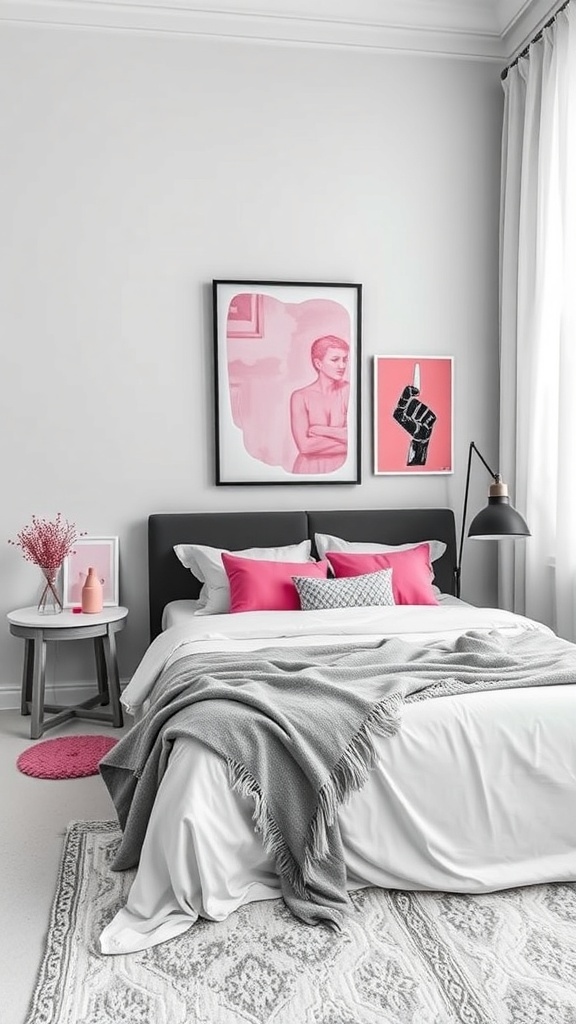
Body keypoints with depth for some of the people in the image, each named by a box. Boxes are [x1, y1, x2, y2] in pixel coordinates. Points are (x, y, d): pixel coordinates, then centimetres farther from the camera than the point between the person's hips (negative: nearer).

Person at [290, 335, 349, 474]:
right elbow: (304, 446, -13)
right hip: (310, 468, 0)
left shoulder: (348, 391, -3)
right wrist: (347, 443, -11)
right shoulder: (300, 397, -6)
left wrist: (320, 430, -10)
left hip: (341, 467, 0)